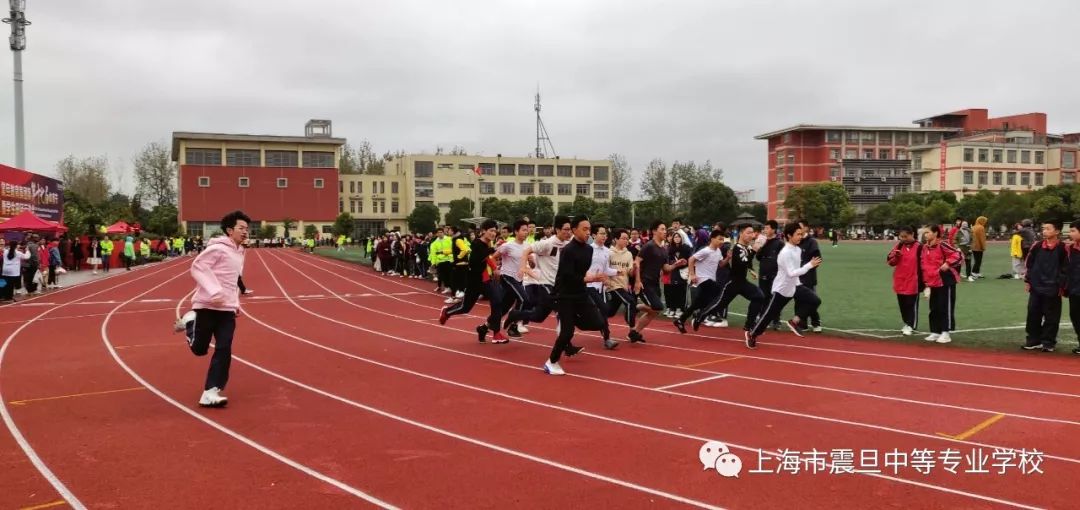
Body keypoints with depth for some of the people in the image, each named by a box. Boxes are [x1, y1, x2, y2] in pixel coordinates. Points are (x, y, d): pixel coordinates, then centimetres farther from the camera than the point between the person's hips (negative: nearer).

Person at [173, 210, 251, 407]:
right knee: (199, 349, 3)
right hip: (207, 306, -7)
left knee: (224, 350, -5)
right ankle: (190, 321, 32)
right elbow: (197, 267, -18)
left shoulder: (239, 252, 16)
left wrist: (236, 302, 18)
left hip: (227, 309, 7)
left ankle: (210, 393, -2)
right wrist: (214, 291, -28)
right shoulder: (218, 248, -11)